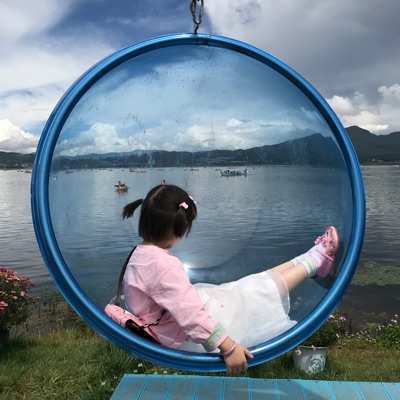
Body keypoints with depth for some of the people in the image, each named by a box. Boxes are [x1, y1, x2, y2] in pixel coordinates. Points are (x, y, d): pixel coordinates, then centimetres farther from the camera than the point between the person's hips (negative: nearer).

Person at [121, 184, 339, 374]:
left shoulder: (140, 254, -2)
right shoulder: (163, 264, -33)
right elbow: (191, 315, -35)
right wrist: (228, 348, -29)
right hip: (190, 339, -9)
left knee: (256, 283, 11)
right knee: (264, 287, 0)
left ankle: (314, 257, 25)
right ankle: (317, 258, 21)